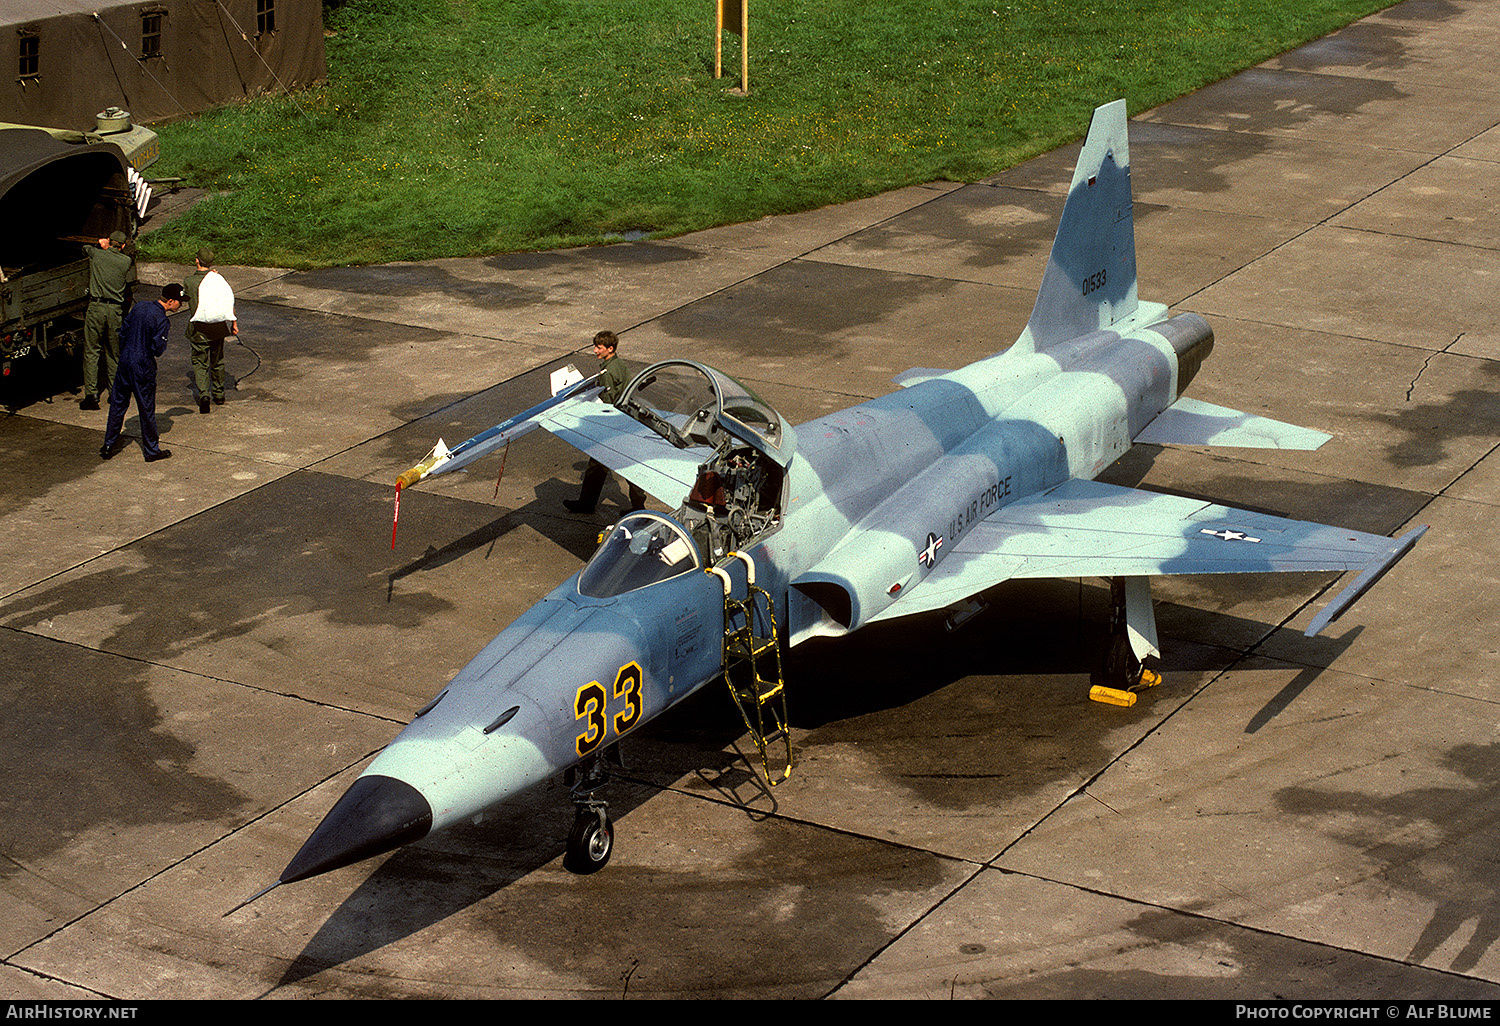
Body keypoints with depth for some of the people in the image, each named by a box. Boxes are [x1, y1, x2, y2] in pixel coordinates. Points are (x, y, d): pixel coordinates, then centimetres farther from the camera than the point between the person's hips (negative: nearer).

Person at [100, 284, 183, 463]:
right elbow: (158, 349, -21)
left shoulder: (140, 306, 3)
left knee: (117, 404, 13)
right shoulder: (161, 319, -19)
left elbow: (123, 331, 11)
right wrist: (163, 344, 2)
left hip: (125, 362, 7)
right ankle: (152, 450, 15)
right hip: (143, 367, -6)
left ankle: (108, 447, 19)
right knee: (147, 408, 5)